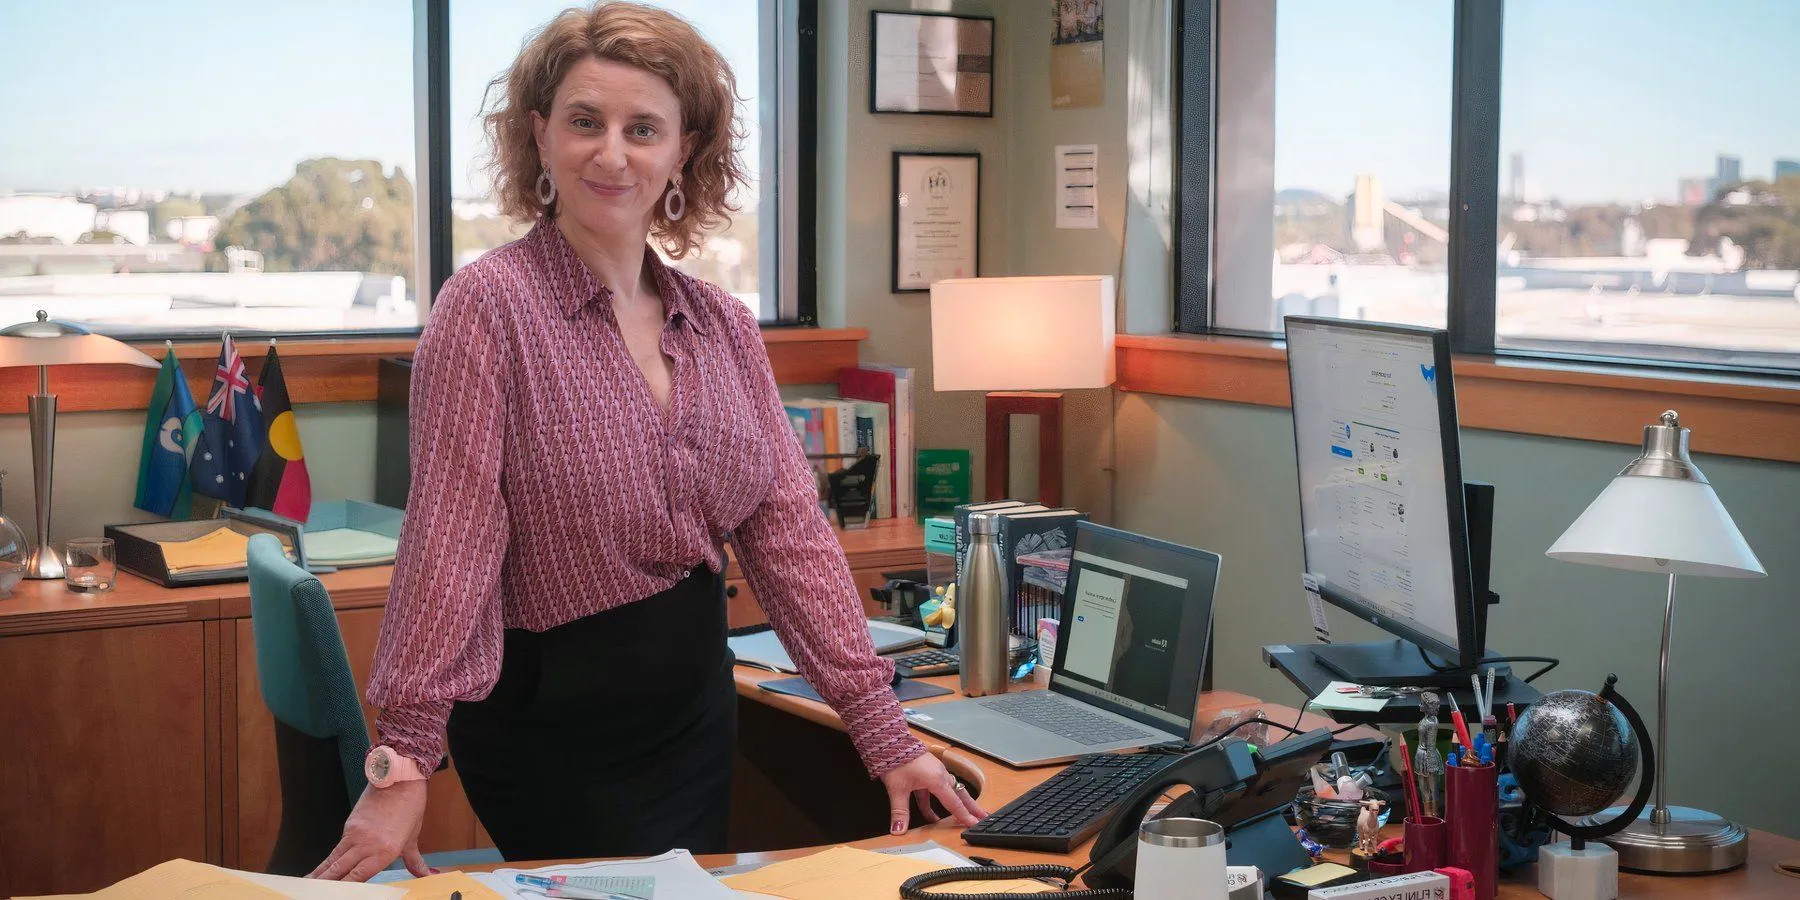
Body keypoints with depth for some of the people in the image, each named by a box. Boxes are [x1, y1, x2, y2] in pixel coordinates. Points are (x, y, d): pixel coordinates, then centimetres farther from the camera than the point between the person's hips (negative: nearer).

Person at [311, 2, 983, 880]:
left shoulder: (723, 324, 2)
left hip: (699, 701, 6)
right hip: (554, 719, -6)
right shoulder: (489, 305, -15)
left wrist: (884, 734, -2)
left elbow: (790, 529, 1)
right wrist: (403, 761, -25)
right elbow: (450, 539, -21)